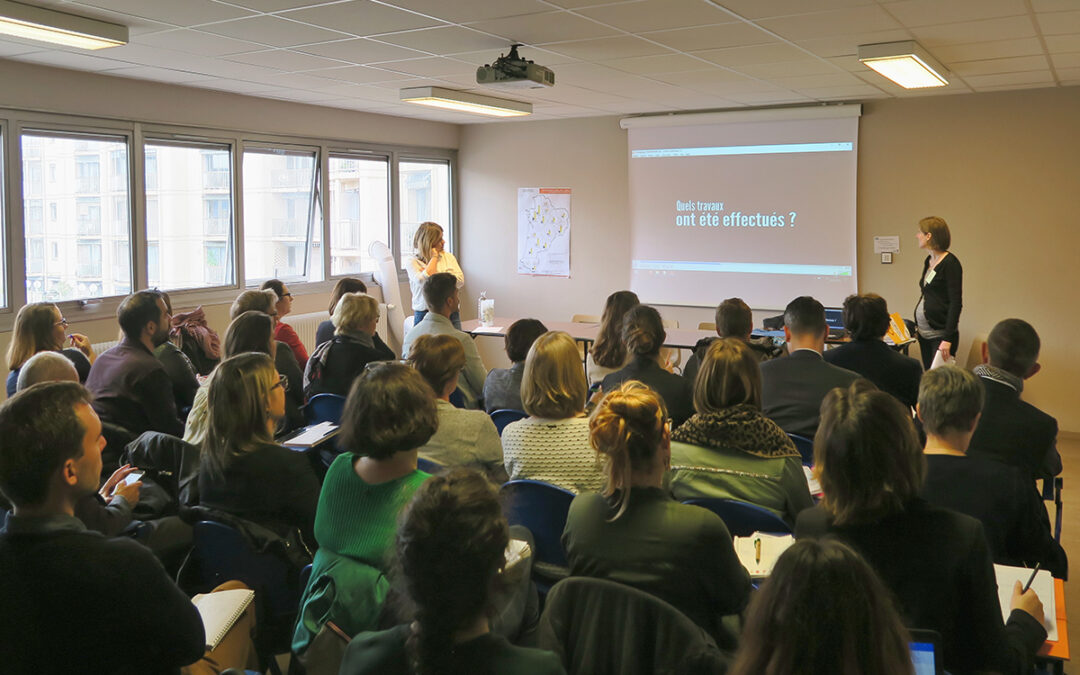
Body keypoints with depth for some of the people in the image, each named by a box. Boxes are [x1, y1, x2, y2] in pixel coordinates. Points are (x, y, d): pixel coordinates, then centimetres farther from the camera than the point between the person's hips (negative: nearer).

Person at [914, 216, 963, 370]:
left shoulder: (950, 263, -13)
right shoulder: (928, 261, 12)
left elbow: (956, 303, -16)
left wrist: (948, 339, -20)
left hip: (941, 334, -8)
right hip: (924, 333, 8)